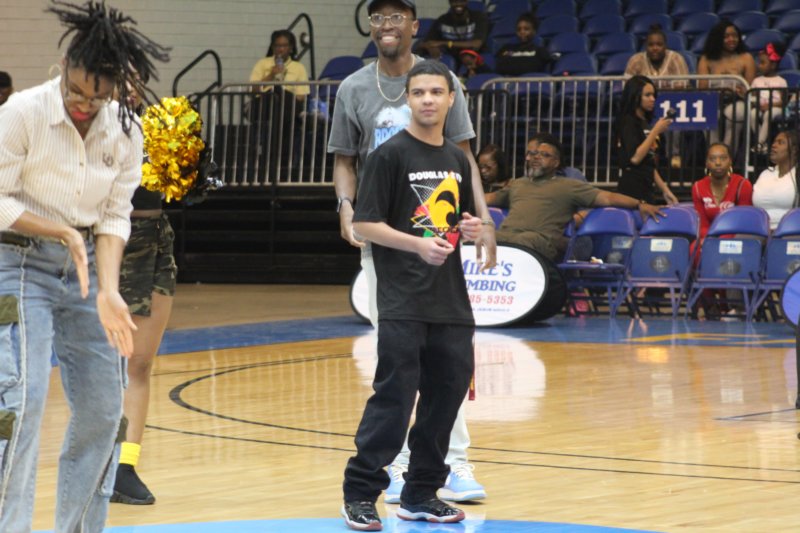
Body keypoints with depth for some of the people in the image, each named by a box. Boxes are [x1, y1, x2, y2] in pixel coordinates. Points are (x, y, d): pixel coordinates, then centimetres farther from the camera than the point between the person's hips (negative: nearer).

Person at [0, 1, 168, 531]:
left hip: (86, 267, 5)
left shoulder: (126, 133, -2)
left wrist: (108, 291, -14)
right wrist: (62, 233, -22)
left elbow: (114, 218, 0)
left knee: (103, 409, 6)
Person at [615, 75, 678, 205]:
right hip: (632, 189, -8)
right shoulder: (628, 122, -7)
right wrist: (656, 131, -13)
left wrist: (665, 190, 20)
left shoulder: (644, 122, 18)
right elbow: (635, 157, -19)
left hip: (645, 189, 8)